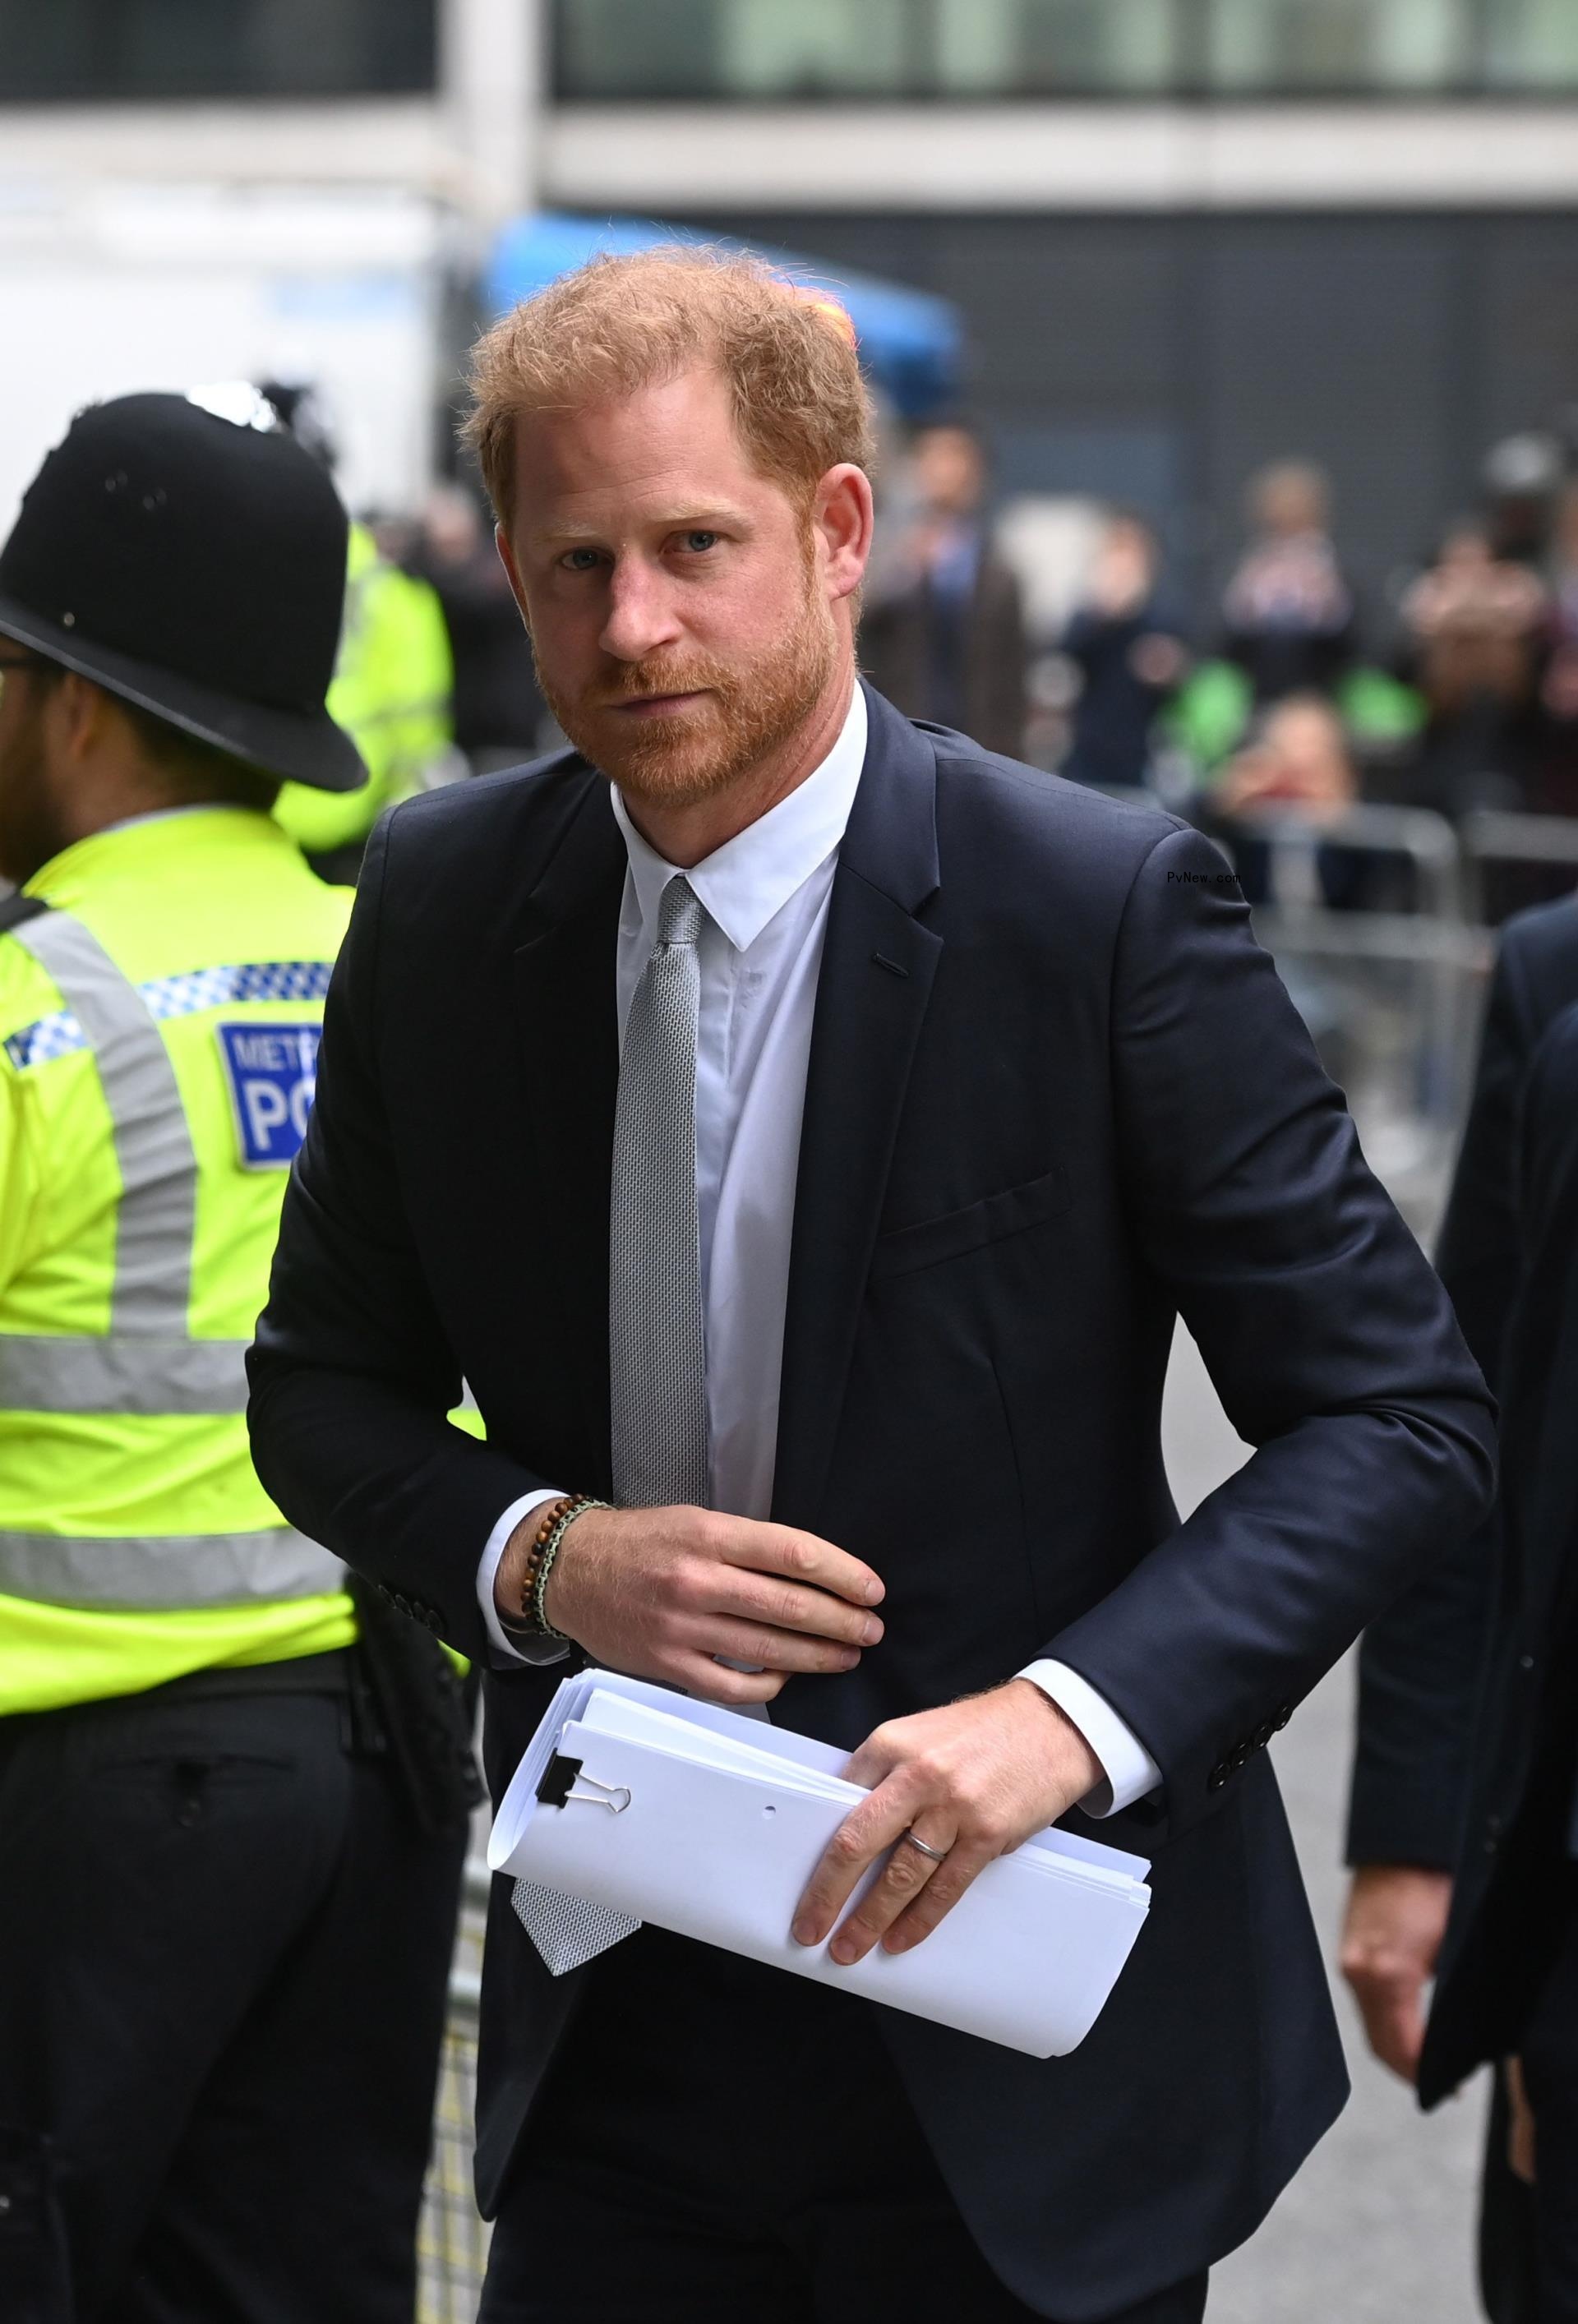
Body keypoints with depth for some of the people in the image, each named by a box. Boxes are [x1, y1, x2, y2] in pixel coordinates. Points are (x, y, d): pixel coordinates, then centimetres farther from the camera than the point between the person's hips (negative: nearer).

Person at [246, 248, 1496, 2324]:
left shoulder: (1108, 909, -13)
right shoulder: (442, 904, -1)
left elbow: (1401, 1416, -12)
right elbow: (328, 1384, 9)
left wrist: (1072, 1710, -25)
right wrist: (539, 1556, -12)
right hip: (618, 2021, 3)